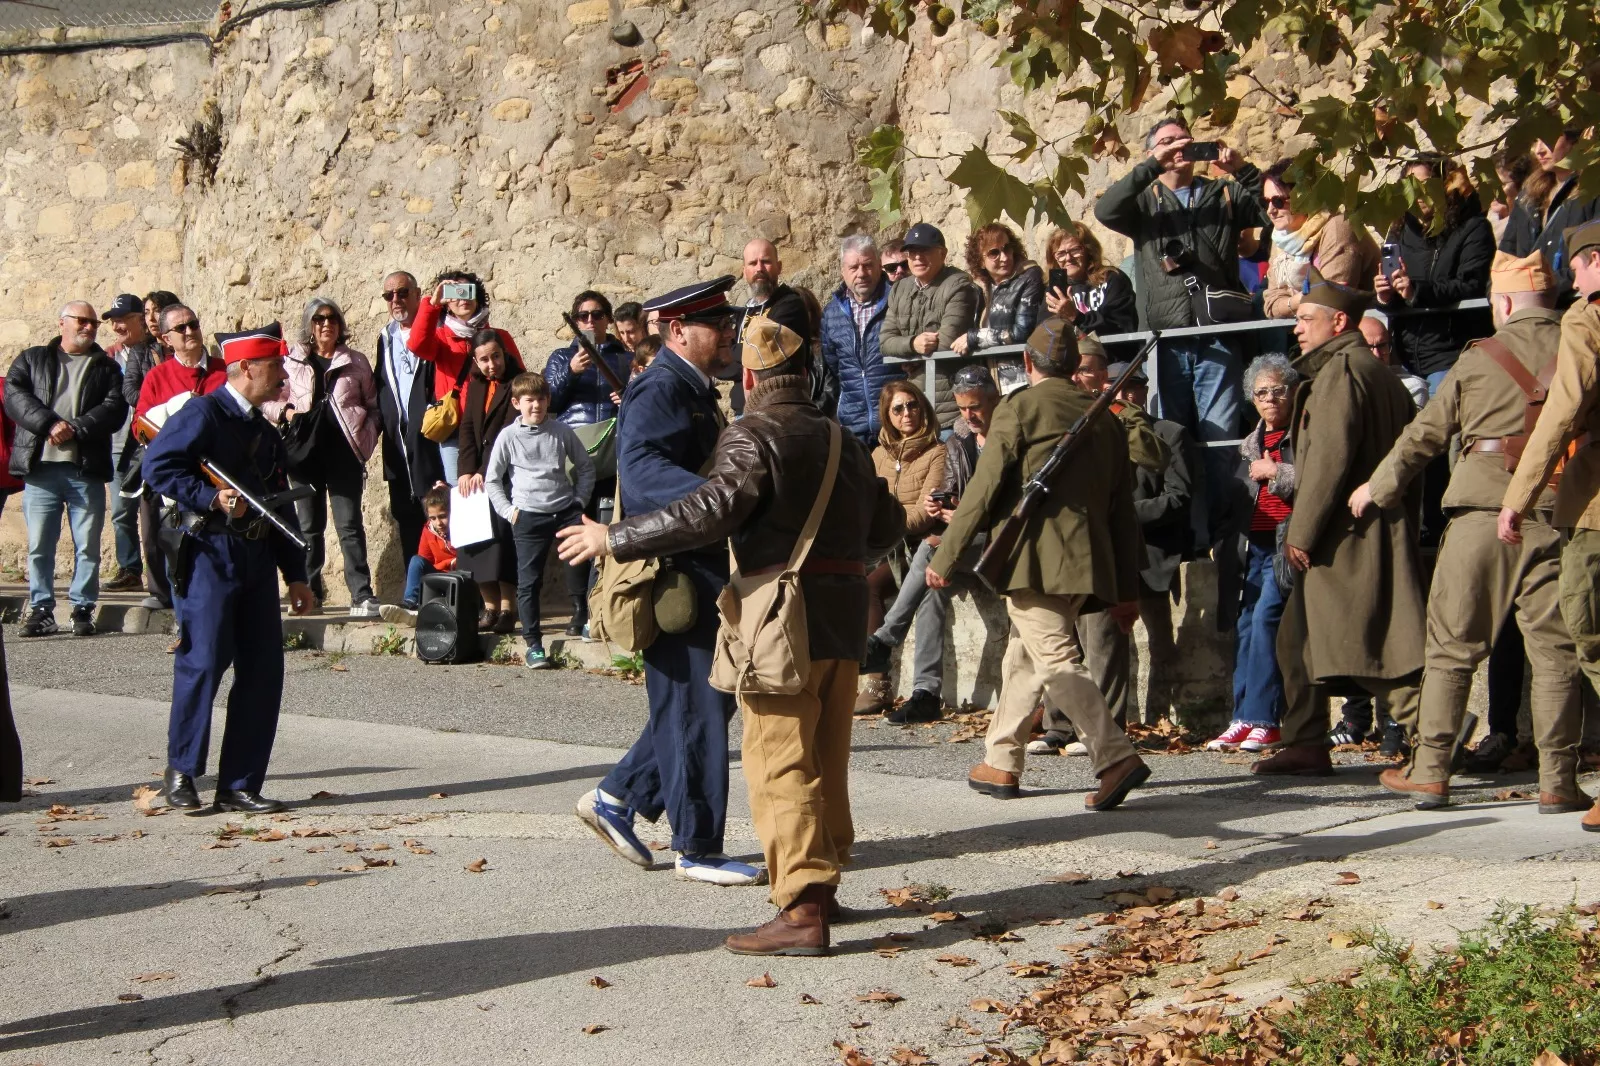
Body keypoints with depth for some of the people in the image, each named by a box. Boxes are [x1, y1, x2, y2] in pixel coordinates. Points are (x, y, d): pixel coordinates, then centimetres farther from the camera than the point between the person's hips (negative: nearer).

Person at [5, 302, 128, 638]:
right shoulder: (31, 360, 15)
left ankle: (82, 609, 8)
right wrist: (50, 424, -15)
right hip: (40, 467, 0)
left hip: (87, 469, 0)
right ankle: (41, 610, 8)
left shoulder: (106, 367, 14)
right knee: (39, 544, 1)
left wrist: (75, 429, -14)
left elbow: (115, 407, -1)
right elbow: (14, 396, -1)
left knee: (88, 545, 0)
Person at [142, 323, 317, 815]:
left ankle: (240, 785, 9)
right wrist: (211, 497, -22)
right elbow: (158, 465, -16)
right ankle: (181, 772, 9)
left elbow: (281, 506, 21)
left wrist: (296, 575, 17)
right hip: (209, 553, -7)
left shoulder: (265, 431, 19)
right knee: (204, 662, -7)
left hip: (257, 558, 7)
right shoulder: (203, 414, -5)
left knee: (263, 670, 3)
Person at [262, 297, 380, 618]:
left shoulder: (356, 362, 9)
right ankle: (310, 590, 16)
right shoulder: (291, 363, 9)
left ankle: (362, 595, -10)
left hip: (344, 450, -2)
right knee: (309, 525, 7)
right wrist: (286, 411, -7)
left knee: (349, 524, -8)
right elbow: (267, 402, 14)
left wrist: (366, 436, -4)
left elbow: (373, 405, 11)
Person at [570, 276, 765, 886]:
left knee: (709, 699, 15)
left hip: (702, 569, 10)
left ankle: (615, 799, 24)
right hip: (673, 572, -10)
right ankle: (698, 848, 7)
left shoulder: (696, 390, 17)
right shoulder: (660, 390, -16)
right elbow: (640, 466, -33)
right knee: (696, 707, -3)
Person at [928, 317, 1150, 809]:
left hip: (1033, 560, -7)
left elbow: (983, 490, -9)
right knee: (1023, 658, 18)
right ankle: (1001, 763, 24)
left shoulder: (1020, 408, -5)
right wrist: (1127, 589, 18)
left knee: (1056, 659, -10)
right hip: (1086, 562, 7)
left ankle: (1115, 756, -22)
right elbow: (1122, 509, 14)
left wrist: (945, 557, -4)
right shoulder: (1104, 418, 13)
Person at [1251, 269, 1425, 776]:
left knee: (1371, 644, -9)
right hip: (1376, 531, 10)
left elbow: (1330, 459, -20)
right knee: (1298, 638, 15)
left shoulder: (1340, 371, -11)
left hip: (1348, 537, -10)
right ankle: (1306, 745, 18)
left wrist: (1301, 532, -16)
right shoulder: (1378, 372, 19)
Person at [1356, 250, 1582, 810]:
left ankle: (1430, 771, 8)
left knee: (1451, 645, 7)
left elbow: (1426, 433, 11)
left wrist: (1378, 487, 24)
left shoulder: (1478, 358, 4)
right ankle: (1557, 781, 2)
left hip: (1482, 513, 0)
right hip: (1555, 513, 1)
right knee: (1554, 650, 5)